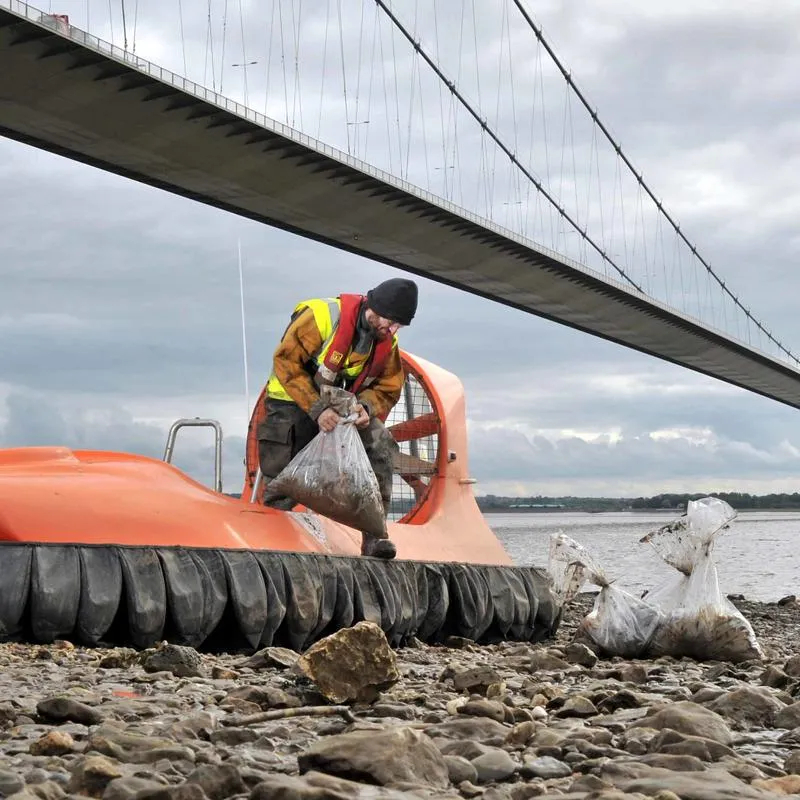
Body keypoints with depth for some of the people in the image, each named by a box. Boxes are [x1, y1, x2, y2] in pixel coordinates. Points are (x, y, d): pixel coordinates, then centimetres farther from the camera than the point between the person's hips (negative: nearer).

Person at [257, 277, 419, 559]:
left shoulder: (387, 342, -4)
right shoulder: (323, 315, -25)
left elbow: (387, 388, 0)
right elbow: (286, 363, -27)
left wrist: (365, 407, -24)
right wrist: (316, 409, -34)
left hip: (345, 407, 5)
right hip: (292, 401, -5)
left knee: (381, 446, -18)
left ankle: (374, 535, -19)